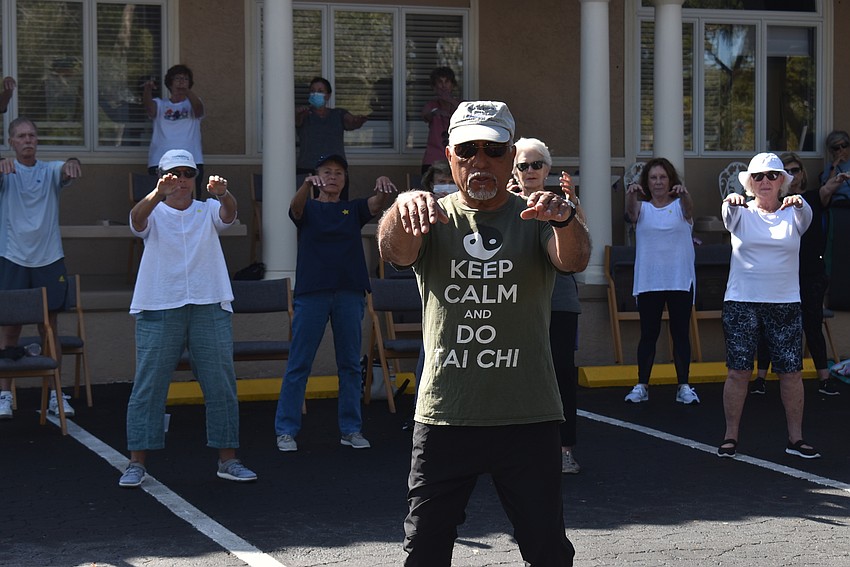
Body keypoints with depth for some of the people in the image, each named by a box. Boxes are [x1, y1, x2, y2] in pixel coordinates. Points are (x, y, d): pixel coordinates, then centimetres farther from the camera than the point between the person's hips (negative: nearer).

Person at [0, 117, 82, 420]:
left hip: (49, 258, 2)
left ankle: (55, 394, 14)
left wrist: (72, 163, -41)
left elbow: (67, 171, -16)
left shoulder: (50, 171, 5)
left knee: (50, 326, 7)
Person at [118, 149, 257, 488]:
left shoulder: (208, 211, 10)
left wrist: (223, 194, -36)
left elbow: (229, 214, -11)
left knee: (221, 384, 4)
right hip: (158, 310, -2)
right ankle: (137, 463, 3)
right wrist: (158, 193, -39)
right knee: (148, 386, -2)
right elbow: (137, 218, -18)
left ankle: (227, 460, 15)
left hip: (210, 307, 2)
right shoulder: (154, 215, 5)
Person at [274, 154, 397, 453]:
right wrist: (308, 184, -37)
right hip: (311, 293, -2)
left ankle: (351, 429, 14)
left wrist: (383, 187, -29)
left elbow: (377, 204, -5)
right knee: (298, 364, -2)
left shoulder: (353, 210, 13)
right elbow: (296, 206, -15)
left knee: (350, 365, 7)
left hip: (349, 293, 3)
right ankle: (286, 430, 2)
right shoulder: (308, 209, 8)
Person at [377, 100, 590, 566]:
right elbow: (393, 252, -15)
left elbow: (574, 260, -14)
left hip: (528, 417, 0)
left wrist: (565, 220, -37)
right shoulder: (433, 219, 6)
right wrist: (402, 207, -37)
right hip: (443, 415, 0)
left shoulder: (535, 219, 6)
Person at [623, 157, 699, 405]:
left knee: (681, 334, 3)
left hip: (680, 280, 0)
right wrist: (630, 196, -42)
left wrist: (685, 194, -43)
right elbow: (631, 212, -18)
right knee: (648, 334, 3)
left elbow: (689, 210, -19)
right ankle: (641, 386, 6)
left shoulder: (679, 206, 4)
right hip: (648, 281, 0)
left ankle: (684, 387, 6)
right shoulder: (643, 207, 5)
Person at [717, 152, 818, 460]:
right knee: (738, 370, -2)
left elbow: (806, 214, -17)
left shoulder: (792, 215, 6)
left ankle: (795, 438, 12)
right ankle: (731, 436, 7)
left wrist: (798, 203, -41)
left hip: (785, 304, 1)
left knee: (791, 372, 2)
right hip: (741, 303, -1)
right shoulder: (742, 214, 5)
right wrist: (731, 202, -43)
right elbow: (728, 214, -18)